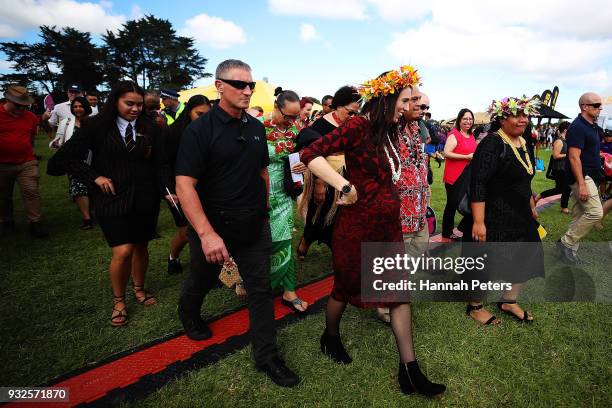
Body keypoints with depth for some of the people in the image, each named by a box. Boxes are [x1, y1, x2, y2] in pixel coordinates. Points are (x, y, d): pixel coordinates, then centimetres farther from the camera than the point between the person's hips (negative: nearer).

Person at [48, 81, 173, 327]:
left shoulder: (150, 129, 3)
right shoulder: (97, 126, -4)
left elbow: (160, 164, 1)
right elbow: (64, 159, -2)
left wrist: (167, 191, -13)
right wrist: (94, 177, -9)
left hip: (145, 199, 3)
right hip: (112, 199, -3)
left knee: (140, 247, 14)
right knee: (123, 251, -8)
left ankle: (139, 289, 38)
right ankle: (119, 301, 17)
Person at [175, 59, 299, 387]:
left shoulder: (256, 127, 3)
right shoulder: (199, 130, -14)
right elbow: (185, 184, -21)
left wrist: (263, 209, 15)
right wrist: (206, 233, -30)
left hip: (254, 226, 4)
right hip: (212, 226, -4)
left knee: (261, 289, 6)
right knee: (203, 281, 20)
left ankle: (267, 356, 22)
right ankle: (188, 313, 54)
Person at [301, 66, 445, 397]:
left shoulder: (389, 132, 9)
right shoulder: (359, 126, -15)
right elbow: (310, 154, -25)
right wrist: (342, 184, -33)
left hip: (389, 227, 8)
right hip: (358, 227, -8)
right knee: (346, 288, 13)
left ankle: (409, 371, 22)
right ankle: (330, 337, 43)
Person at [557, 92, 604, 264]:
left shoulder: (593, 126, 15)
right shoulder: (577, 127, -15)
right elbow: (574, 157, -21)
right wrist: (581, 184, -25)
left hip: (589, 176, 10)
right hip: (581, 177, -10)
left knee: (579, 215, 10)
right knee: (595, 212, -14)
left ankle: (570, 249, 17)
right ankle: (566, 242, -3)